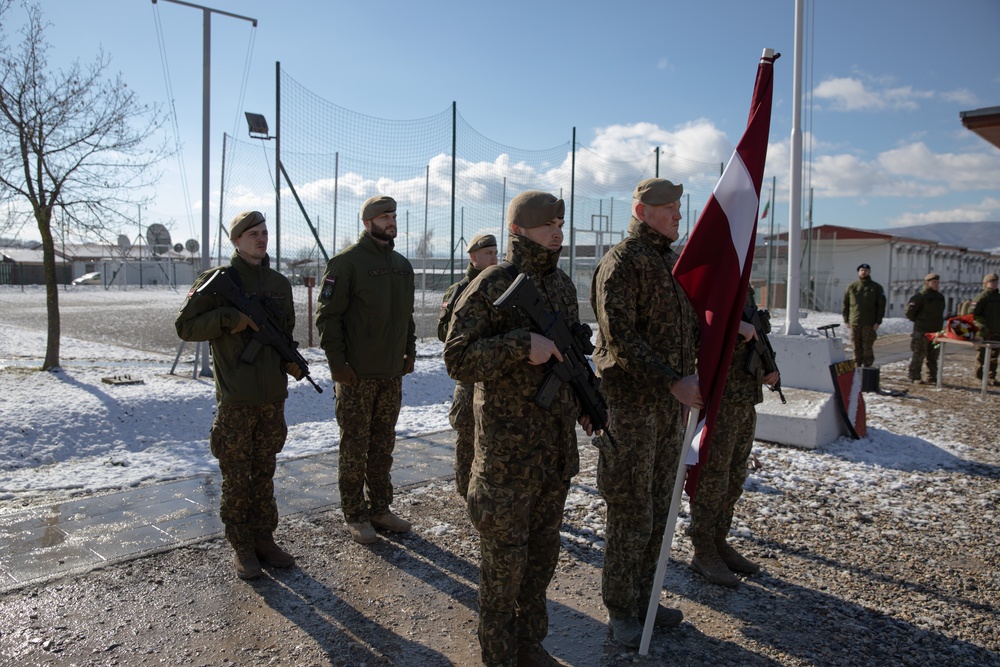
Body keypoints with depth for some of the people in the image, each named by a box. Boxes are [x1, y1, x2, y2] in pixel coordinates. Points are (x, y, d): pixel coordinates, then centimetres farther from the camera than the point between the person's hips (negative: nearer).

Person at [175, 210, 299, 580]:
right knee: (237, 478, 5)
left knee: (264, 473, 14)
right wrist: (230, 318, -19)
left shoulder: (280, 283, 11)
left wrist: (291, 361, 2)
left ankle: (264, 539, 25)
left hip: (273, 396, 5)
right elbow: (185, 326, -7)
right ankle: (242, 548, 17)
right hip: (236, 399, -5)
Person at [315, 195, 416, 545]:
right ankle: (355, 516, 16)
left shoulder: (402, 265, 13)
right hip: (357, 373, -6)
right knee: (355, 445, 4)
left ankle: (380, 509, 26)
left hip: (392, 372, 7)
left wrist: (409, 351, 12)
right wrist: (337, 361, -16)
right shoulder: (347, 261, -9)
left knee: (383, 445, 14)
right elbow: (327, 315, -12)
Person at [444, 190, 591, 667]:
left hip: (557, 449, 7)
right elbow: (457, 360, -17)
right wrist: (521, 346, -27)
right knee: (504, 556, 6)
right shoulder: (490, 287, -13)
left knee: (542, 551, 17)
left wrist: (584, 404, 9)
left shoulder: (563, 286, 9)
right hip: (508, 450, -7)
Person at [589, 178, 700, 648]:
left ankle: (643, 599, 32)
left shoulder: (672, 262, 15)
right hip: (631, 402, -8)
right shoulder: (621, 262, -13)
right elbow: (620, 338, -21)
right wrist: (674, 381, -23)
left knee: (658, 509, 16)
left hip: (670, 402, 8)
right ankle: (620, 612, 19)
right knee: (630, 513, 2)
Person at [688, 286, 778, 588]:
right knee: (712, 477, 1)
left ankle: (720, 543, 29)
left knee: (734, 478, 15)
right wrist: (735, 324, -34)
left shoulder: (745, 289, 16)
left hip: (746, 399, 9)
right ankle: (703, 552, 14)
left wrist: (769, 370, 8)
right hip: (717, 400, -9)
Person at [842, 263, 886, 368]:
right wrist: (846, 320, 4)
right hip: (854, 323, 2)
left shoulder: (876, 288, 6)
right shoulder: (851, 287, 10)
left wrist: (878, 322, -6)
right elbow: (845, 304, 11)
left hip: (869, 324, -2)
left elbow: (881, 306, 3)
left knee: (867, 347, -2)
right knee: (856, 347, 5)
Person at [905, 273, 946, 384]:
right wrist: (917, 321, 1)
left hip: (936, 331, 7)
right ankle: (914, 377, 0)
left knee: (933, 356, 12)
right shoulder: (921, 296, -10)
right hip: (922, 331, -7)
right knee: (919, 354, -5)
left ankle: (933, 376, 21)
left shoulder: (940, 297, 14)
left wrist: (939, 325, 20)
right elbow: (910, 311, -10)